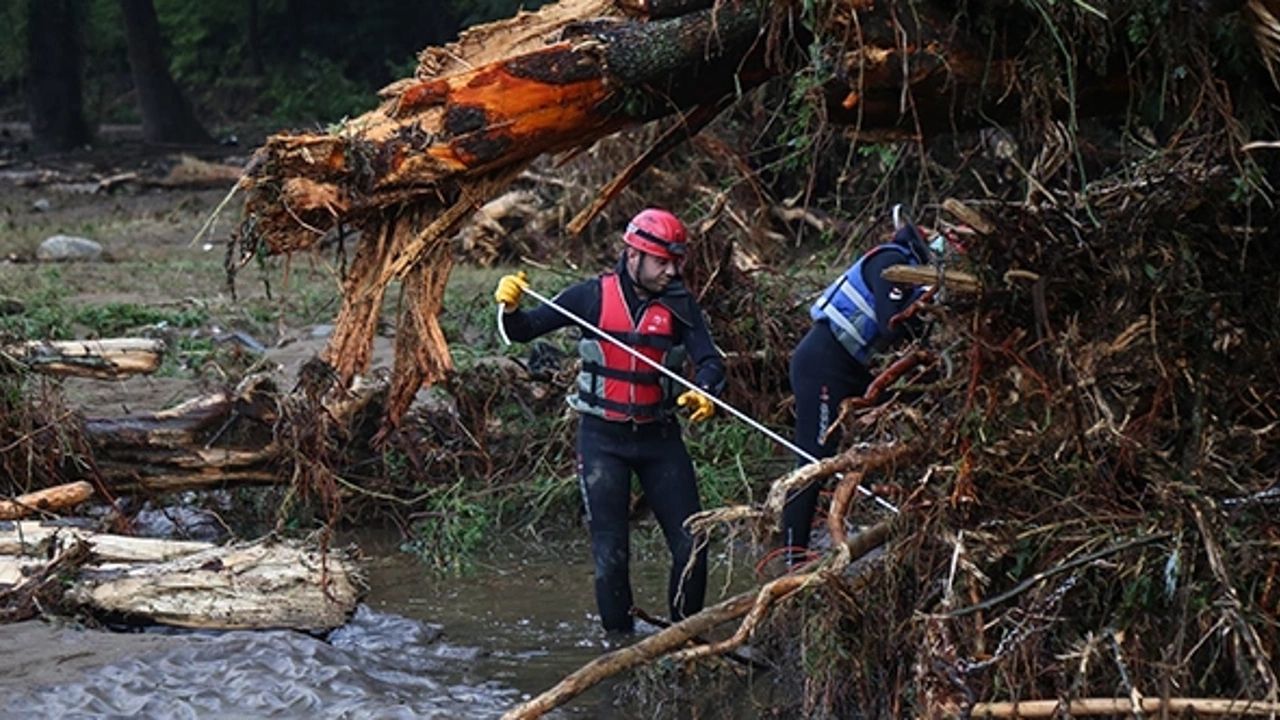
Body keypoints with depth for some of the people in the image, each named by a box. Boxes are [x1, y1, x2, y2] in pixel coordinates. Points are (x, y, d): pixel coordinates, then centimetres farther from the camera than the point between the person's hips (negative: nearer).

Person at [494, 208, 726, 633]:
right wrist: (511, 307, -24)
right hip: (602, 438, -2)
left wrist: (705, 393, -34)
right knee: (611, 552, -1)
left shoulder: (678, 303, -2)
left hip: (660, 437, 2)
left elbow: (709, 359, -12)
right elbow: (524, 331, -2)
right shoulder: (594, 296, -6)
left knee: (691, 545, 0)